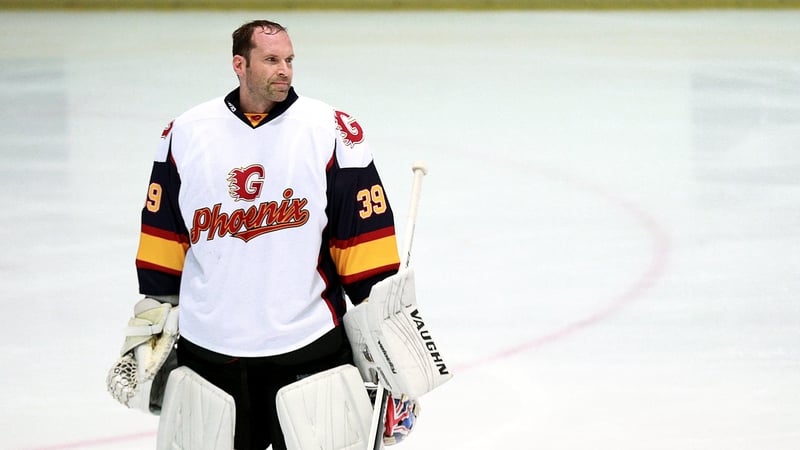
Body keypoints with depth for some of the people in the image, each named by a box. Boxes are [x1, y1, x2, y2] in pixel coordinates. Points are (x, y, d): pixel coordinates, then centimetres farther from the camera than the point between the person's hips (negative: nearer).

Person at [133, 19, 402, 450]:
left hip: (309, 345, -2)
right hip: (208, 347, 2)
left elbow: (365, 231, -2)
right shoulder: (186, 134, 3)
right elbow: (164, 240, 10)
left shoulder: (331, 131, -4)